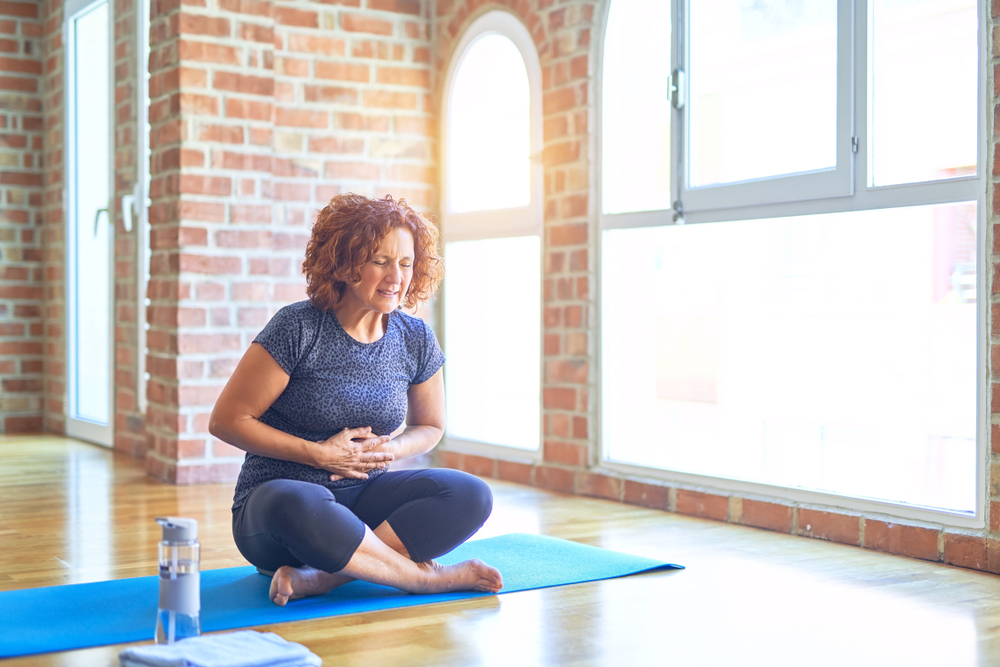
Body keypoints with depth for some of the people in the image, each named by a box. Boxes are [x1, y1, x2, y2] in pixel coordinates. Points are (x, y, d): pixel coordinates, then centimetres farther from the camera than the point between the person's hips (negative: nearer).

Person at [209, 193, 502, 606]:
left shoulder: (415, 339, 2)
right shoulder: (298, 329, -12)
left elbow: (430, 427, 18)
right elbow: (226, 420, -9)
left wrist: (389, 449, -5)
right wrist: (319, 454, -13)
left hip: (363, 496, 5)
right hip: (275, 498, -4)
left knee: (471, 496, -21)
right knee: (295, 506, -42)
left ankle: (316, 577, -28)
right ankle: (426, 577, -23)